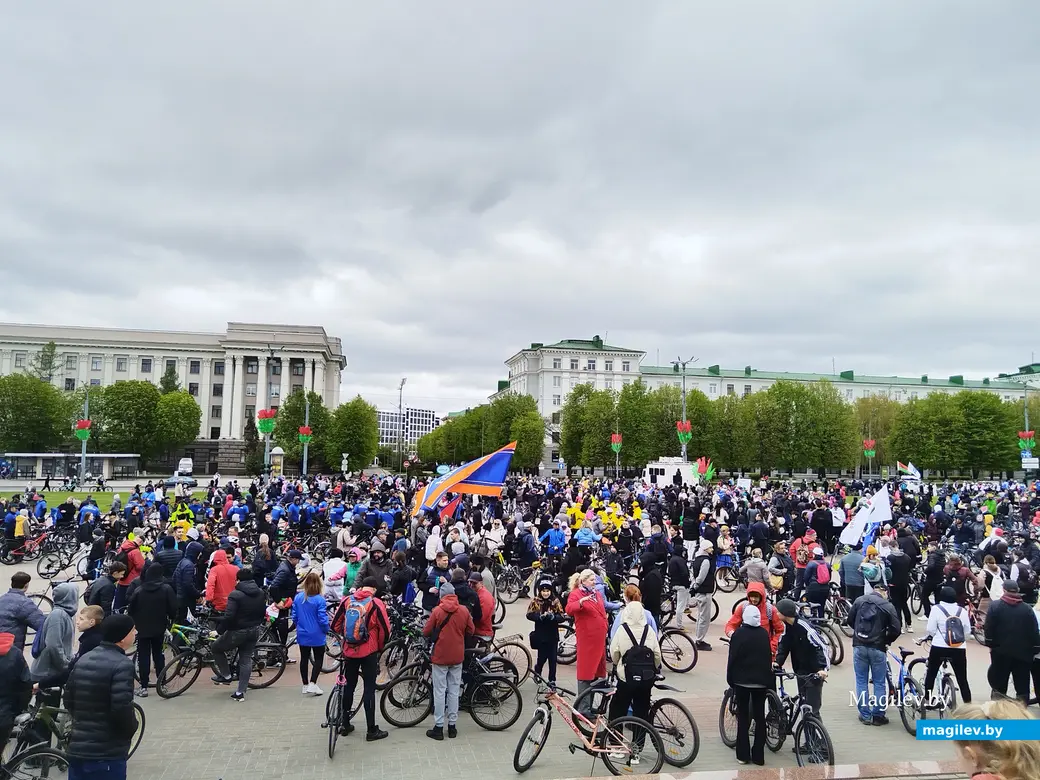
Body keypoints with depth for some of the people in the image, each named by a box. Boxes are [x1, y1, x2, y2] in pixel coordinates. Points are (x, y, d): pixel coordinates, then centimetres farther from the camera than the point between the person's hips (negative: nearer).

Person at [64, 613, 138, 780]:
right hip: (107, 753, -8)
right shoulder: (122, 664, -17)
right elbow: (122, 709, -23)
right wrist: (132, 728, -4)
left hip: (76, 748, 8)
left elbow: (69, 701, 14)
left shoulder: (83, 660, 9)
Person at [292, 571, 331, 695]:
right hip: (317, 635, -5)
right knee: (318, 659, 9)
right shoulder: (320, 600, -20)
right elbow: (322, 619, -17)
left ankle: (305, 685, 24)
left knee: (304, 658, 15)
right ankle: (312, 684, 0)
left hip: (302, 634, 5)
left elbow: (294, 617, 3)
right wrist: (326, 630, 1)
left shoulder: (298, 597, -5)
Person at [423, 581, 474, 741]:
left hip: (440, 656, -3)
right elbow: (470, 632, 4)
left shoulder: (437, 611, -12)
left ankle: (438, 727, 8)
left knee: (440, 691, 5)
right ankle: (452, 726, 17)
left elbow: (426, 632, -7)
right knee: (454, 690, 12)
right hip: (457, 656, 3)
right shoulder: (464, 611, -4)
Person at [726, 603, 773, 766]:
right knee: (759, 716, 10)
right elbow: (768, 657, 3)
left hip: (742, 679, -2)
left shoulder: (738, 633, -10)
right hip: (761, 680, 2)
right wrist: (768, 681, 13)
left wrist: (730, 679, 2)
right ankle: (758, 756, 12)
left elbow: (732, 658, -9)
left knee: (743, 716, 7)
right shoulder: (764, 633, -2)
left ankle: (743, 755, 8)